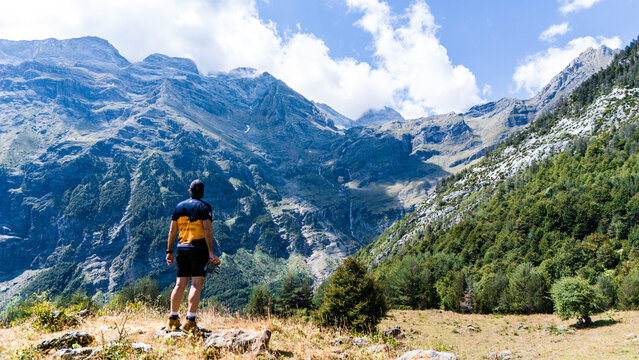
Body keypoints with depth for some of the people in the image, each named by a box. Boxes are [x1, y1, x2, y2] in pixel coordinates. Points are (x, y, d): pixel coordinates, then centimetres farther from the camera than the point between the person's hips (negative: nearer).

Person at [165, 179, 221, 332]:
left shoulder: (179, 206, 13)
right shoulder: (204, 207, -2)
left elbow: (172, 230, 11)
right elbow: (207, 229, -12)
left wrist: (169, 251, 14)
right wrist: (211, 252, -14)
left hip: (182, 249, 5)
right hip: (198, 249, -5)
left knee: (180, 284, 10)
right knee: (196, 284, -5)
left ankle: (173, 318, 13)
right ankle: (190, 321, -8)